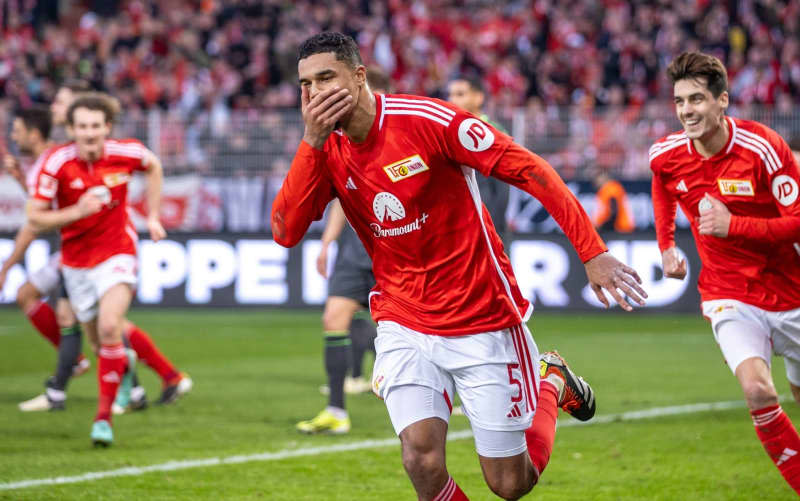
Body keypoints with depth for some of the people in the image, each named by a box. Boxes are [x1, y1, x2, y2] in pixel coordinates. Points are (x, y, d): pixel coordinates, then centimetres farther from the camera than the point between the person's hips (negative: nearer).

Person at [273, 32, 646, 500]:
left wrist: (593, 252, -18)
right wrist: (312, 141, -23)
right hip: (405, 327, 3)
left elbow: (529, 169, -15)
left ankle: (552, 384, 35)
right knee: (422, 459, -19)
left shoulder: (426, 120, -18)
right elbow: (286, 232, -14)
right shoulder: (325, 149, -3)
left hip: (484, 318, -3)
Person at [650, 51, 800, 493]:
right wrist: (666, 245, 17)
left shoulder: (762, 148, -18)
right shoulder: (666, 156, -6)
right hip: (729, 297, 1)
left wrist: (733, 226, -27)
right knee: (757, 391, -24)